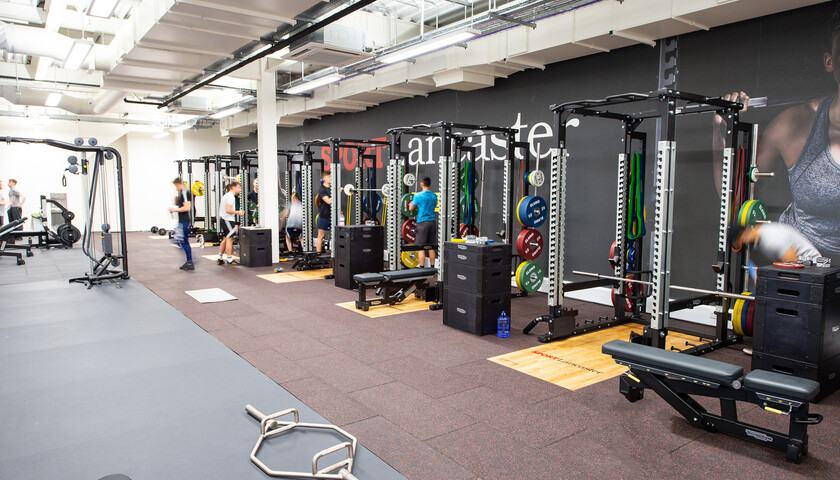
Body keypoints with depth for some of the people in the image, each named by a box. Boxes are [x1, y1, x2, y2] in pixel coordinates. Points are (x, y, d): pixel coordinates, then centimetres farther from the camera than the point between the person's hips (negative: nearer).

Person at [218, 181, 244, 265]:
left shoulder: (226, 195, 19)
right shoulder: (230, 196, -15)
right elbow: (228, 210, -24)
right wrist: (238, 212, -13)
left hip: (223, 219, 11)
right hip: (227, 220, -11)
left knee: (225, 239, 16)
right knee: (229, 239, -7)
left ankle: (220, 259, 21)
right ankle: (230, 260, -4)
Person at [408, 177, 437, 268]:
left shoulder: (418, 195, -9)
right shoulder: (434, 196, 8)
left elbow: (411, 208, -4)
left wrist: (412, 201, 15)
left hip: (422, 222, -5)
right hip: (433, 222, 6)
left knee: (421, 247, -3)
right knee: (431, 247, 11)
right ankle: (432, 267, 14)